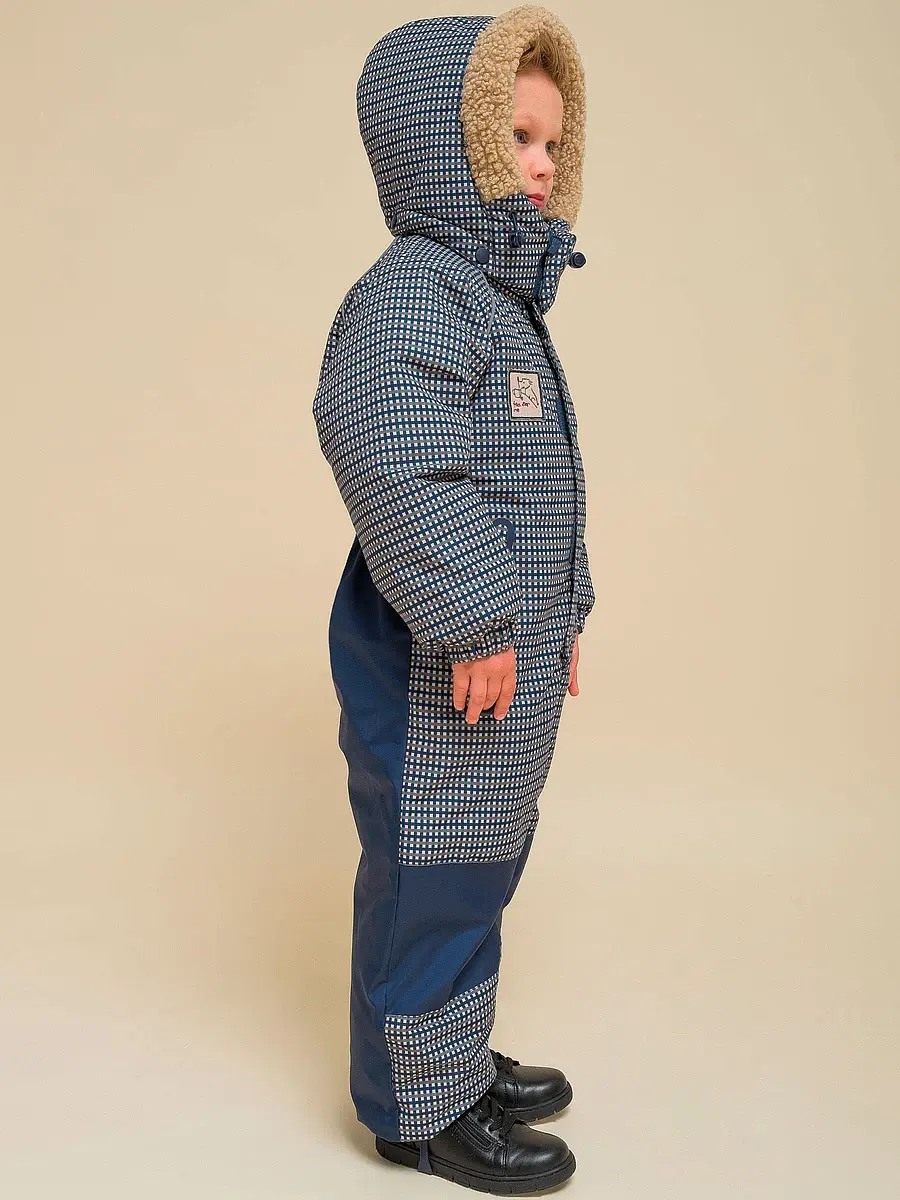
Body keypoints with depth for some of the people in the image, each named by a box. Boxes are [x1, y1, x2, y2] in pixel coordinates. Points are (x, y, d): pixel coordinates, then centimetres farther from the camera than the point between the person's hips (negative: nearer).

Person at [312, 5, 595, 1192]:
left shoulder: (503, 301, 17)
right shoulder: (413, 293, -18)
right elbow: (393, 458, -34)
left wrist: (561, 616, 24)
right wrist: (473, 621, -29)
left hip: (506, 661, 10)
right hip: (435, 677, -10)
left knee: (480, 867, 21)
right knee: (429, 880, 4)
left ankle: (463, 1059, 39)